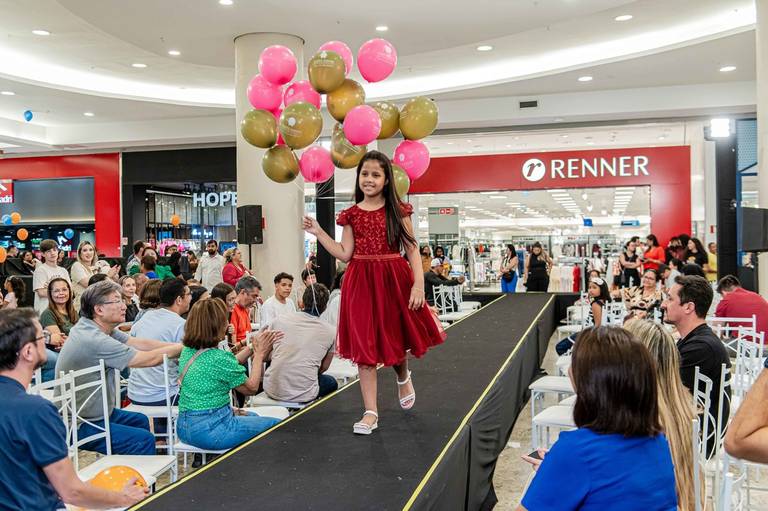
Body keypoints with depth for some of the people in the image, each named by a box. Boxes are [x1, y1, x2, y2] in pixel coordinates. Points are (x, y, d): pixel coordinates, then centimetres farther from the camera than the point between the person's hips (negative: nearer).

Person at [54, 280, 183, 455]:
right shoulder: (94, 339, -29)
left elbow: (139, 343, 0)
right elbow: (150, 359, -24)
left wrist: (180, 346, -7)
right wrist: (182, 347, -10)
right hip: (79, 427, -10)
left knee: (140, 420, 23)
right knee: (144, 440, -16)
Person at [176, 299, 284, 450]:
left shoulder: (188, 351, 1)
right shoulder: (219, 358, -23)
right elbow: (251, 388, -6)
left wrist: (253, 346, 10)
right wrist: (259, 353, 1)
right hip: (210, 430, -9)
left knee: (252, 416, 29)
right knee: (275, 425, 5)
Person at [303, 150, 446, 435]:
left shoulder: (398, 211, 0)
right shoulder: (352, 214, 6)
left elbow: (412, 250, -2)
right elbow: (345, 254, 4)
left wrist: (418, 285, -11)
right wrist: (318, 233, -1)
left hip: (394, 280, -1)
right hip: (362, 282, 2)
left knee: (395, 339, 10)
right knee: (364, 346, 0)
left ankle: (403, 377, 46)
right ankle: (371, 412, 8)